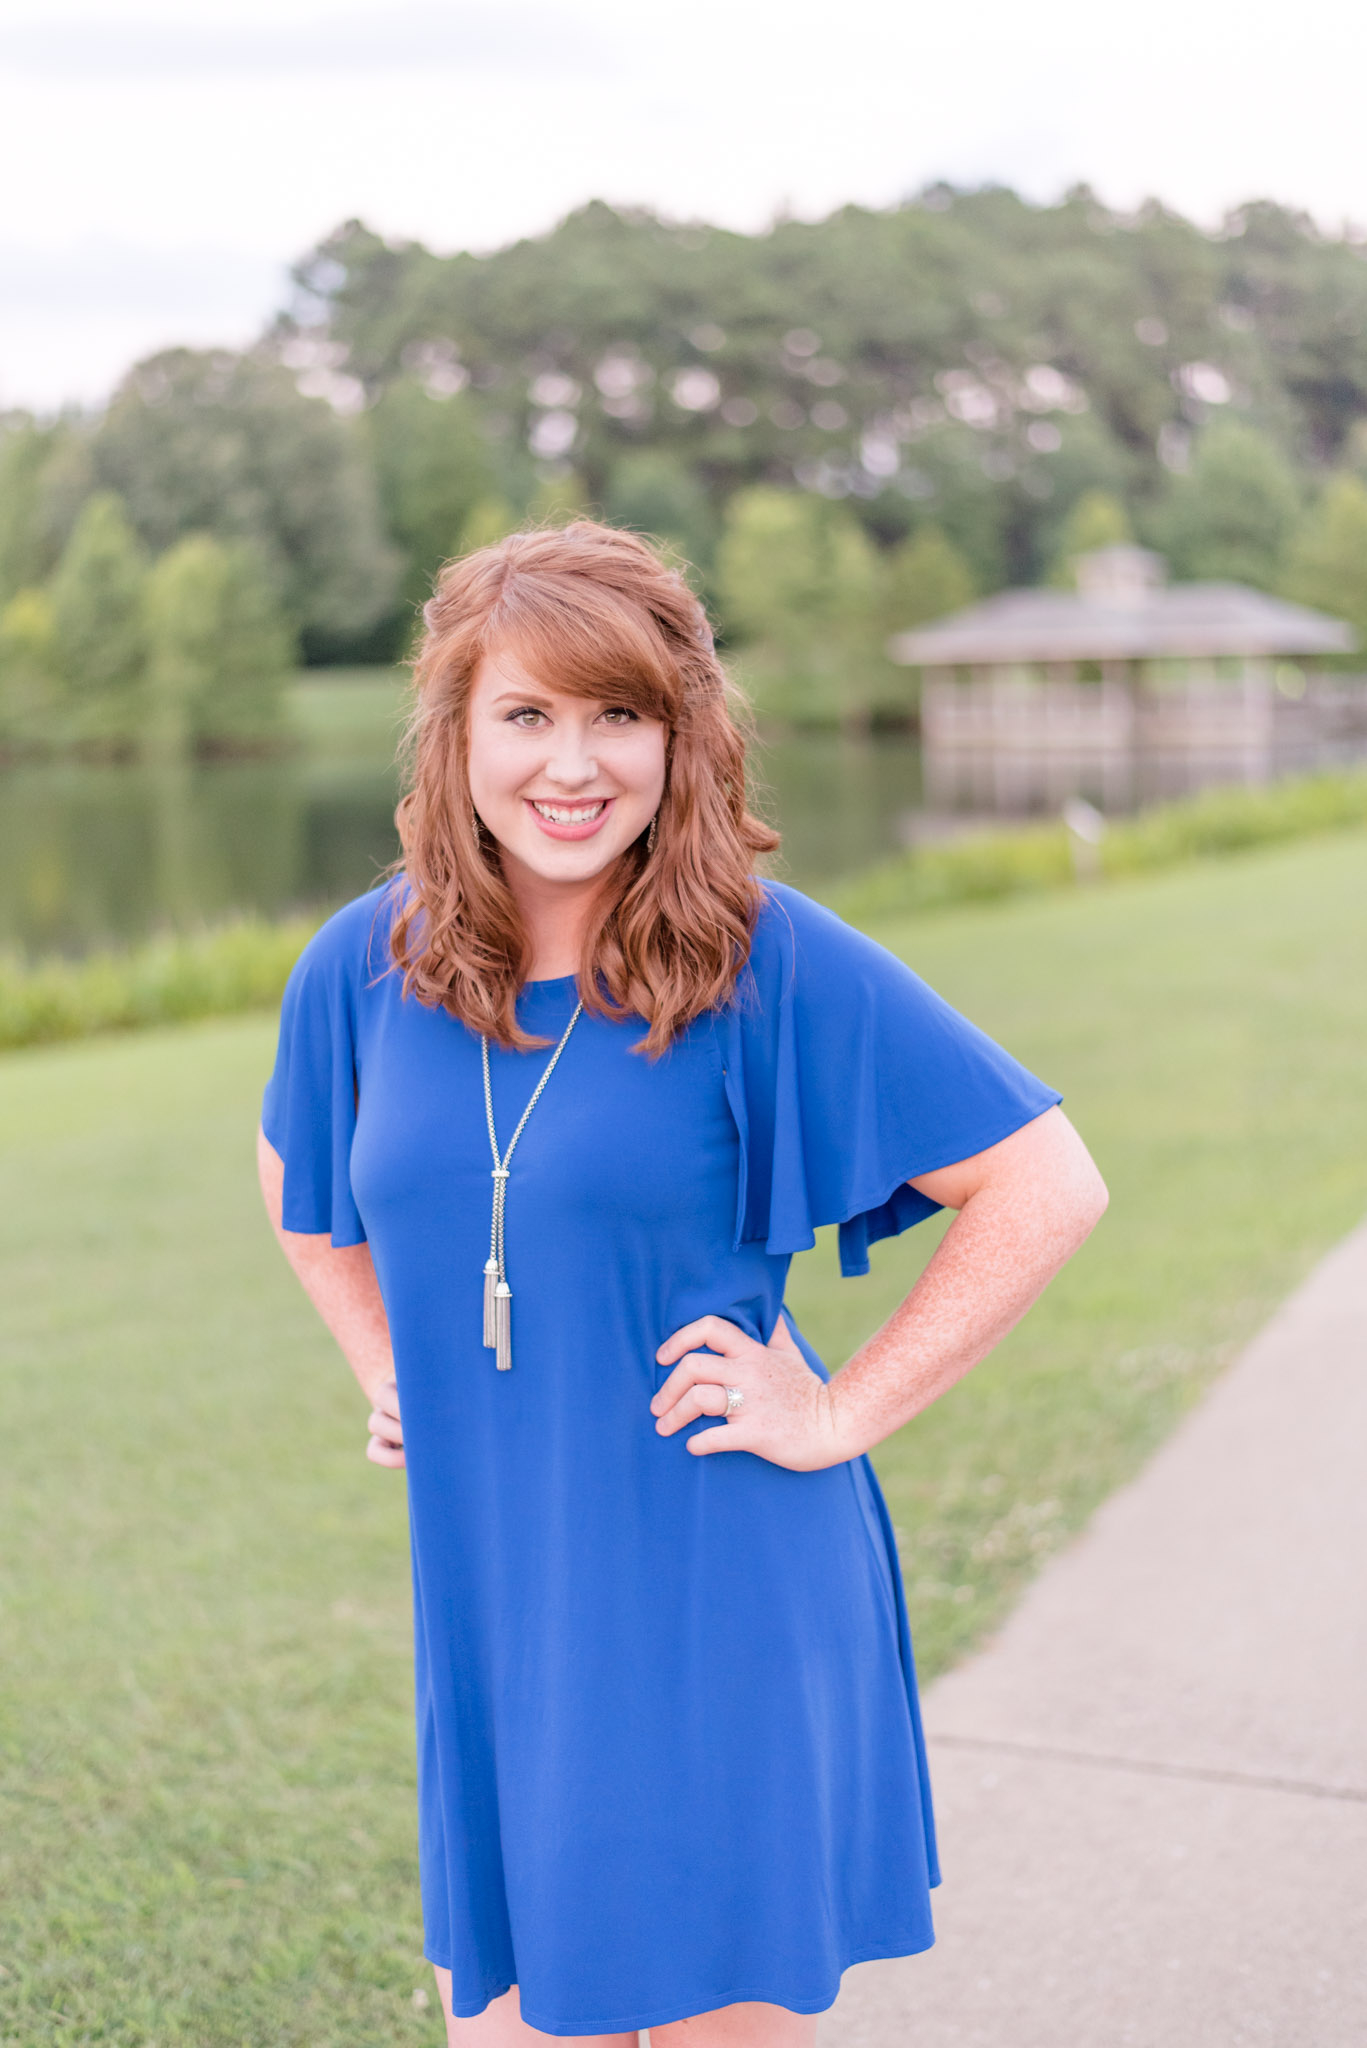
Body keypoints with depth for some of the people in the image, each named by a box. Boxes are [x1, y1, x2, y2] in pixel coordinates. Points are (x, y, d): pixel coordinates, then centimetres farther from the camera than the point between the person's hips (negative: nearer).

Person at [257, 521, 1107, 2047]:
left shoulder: (772, 961, -13)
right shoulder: (363, 967, 0)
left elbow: (1047, 1186, -11)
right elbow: (298, 1178, 22)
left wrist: (841, 1414, -12)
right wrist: (387, 1374, 12)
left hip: (717, 1601, -4)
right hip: (487, 1607, 4)